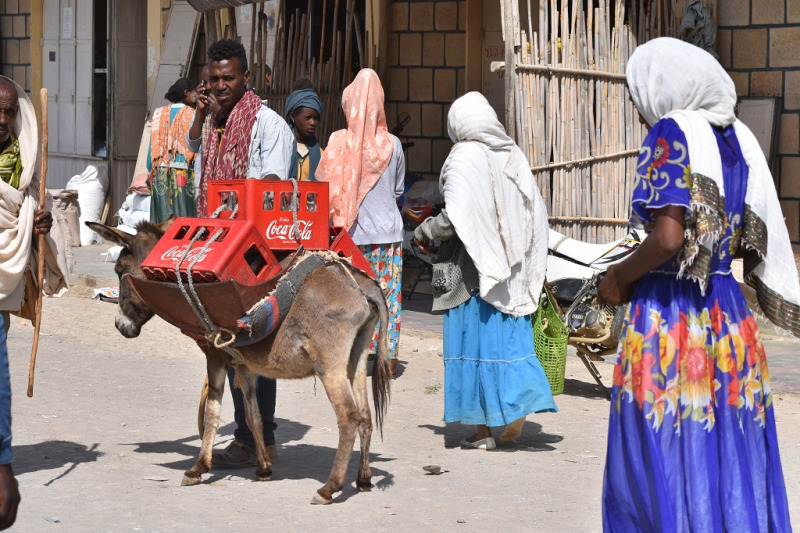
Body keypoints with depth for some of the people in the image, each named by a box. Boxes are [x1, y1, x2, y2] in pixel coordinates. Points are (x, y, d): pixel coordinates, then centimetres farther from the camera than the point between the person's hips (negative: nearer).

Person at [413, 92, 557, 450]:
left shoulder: (464, 158, -11)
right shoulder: (514, 156, 8)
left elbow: (454, 218, -19)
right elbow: (537, 211, 10)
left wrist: (423, 232, -1)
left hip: (475, 268, -5)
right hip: (513, 269, 5)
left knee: (474, 339, 2)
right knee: (511, 337, 12)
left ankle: (483, 429, 4)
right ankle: (519, 407, -1)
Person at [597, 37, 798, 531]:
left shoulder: (672, 132, -11)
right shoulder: (740, 138, 9)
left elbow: (669, 237, -21)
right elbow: (753, 241, 13)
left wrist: (620, 278, -6)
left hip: (667, 319, -7)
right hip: (728, 320, 7)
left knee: (663, 469, 0)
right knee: (731, 475, 11)